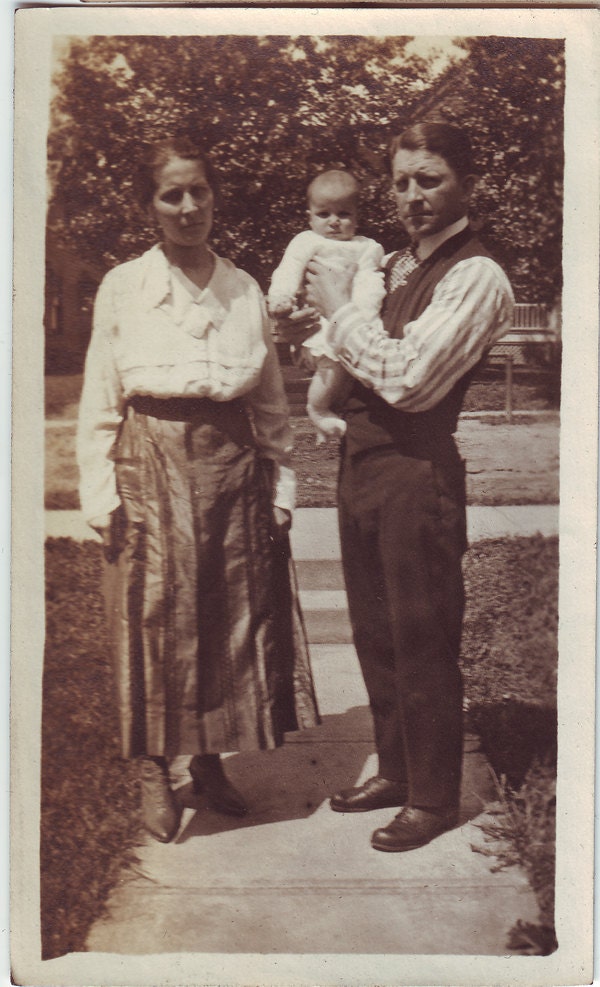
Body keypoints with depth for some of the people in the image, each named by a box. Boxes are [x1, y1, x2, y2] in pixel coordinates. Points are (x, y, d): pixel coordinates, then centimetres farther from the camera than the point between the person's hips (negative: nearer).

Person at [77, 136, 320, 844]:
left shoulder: (245, 291, 7)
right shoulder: (122, 288, 1)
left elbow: (272, 402, 10)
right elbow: (99, 404, 1)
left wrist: (280, 485, 6)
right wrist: (101, 495, -5)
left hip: (233, 469, 3)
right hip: (151, 472, -2)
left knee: (234, 618, 8)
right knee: (154, 619, 3)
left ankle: (210, 759, 27)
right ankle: (153, 773, 19)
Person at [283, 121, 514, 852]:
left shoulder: (476, 278, -11)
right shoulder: (391, 266, 15)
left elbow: (407, 379, -20)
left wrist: (339, 308, -10)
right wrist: (315, 330, 3)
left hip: (417, 469, -8)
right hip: (360, 458, 8)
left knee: (422, 641, 3)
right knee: (373, 632, 17)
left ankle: (433, 798, 21)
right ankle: (395, 770, 35)